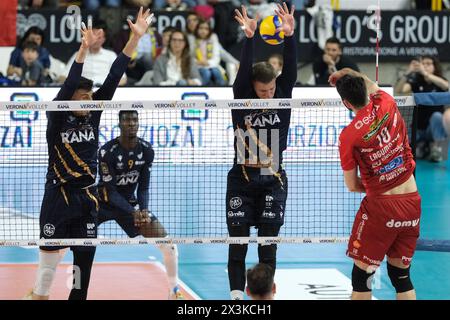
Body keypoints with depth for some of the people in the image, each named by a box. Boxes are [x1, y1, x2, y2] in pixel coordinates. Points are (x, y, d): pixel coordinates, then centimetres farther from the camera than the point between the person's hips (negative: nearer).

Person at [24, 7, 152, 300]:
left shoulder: (93, 114, 3)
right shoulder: (57, 118, -9)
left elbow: (113, 77, -2)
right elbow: (68, 86, -24)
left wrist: (136, 38, -7)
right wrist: (84, 49, -37)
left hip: (87, 197, 5)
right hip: (59, 197, -5)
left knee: (85, 257, 5)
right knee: (50, 257, -2)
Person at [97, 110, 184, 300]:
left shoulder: (146, 151, -7)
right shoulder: (107, 152, -21)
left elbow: (143, 187, -2)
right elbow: (110, 190, -20)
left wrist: (143, 210, -20)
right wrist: (133, 212, -29)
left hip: (129, 203, 3)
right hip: (103, 203, -3)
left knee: (165, 238, -9)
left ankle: (175, 291, 6)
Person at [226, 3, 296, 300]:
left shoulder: (282, 96, -1)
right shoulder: (241, 99, -6)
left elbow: (291, 70, -16)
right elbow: (243, 71, -21)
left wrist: (289, 36, -31)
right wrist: (249, 38, -35)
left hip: (273, 180, 1)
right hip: (242, 179, -1)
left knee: (269, 242, 2)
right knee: (238, 240, -1)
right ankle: (237, 296, 3)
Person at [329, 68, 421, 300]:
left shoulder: (348, 136, -11)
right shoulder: (387, 105, 0)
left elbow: (352, 186, -1)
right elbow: (373, 88, 27)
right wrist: (349, 74, 32)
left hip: (380, 205, -5)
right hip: (412, 203, 5)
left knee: (361, 275, 6)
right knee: (401, 274, 14)